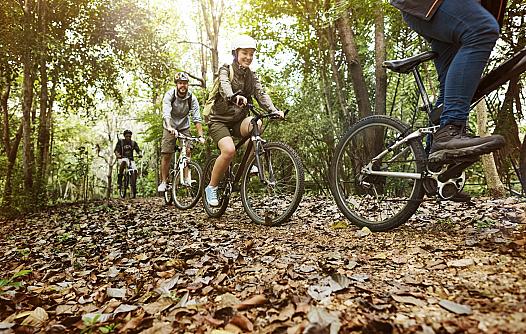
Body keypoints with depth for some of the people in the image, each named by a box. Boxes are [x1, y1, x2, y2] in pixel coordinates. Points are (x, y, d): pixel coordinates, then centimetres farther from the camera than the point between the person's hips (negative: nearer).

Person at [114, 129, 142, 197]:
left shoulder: (133, 143, 6)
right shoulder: (120, 141, 0)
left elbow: (138, 150, -1)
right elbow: (116, 150, -8)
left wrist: (140, 154, -25)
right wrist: (118, 155, -31)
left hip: (131, 160, 3)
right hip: (122, 159, -3)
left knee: (135, 171, -22)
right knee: (124, 162, -39)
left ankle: (133, 187, -13)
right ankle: (119, 178, -23)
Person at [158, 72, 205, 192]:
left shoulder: (192, 98, -16)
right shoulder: (169, 95, -19)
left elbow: (197, 118, -21)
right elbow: (166, 113, -34)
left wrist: (200, 136, -33)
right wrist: (170, 127, -53)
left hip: (184, 127, 2)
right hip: (170, 128, -1)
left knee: (188, 150, -17)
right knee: (166, 155, -6)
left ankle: (187, 178, -10)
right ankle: (163, 182, 3)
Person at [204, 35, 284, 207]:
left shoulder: (251, 76, 9)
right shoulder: (225, 70, -6)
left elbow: (261, 93, -6)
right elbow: (224, 86, -28)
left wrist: (273, 110, -26)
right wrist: (235, 97, -52)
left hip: (238, 120, 4)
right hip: (220, 120, -4)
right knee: (229, 150, -30)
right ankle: (211, 187, -9)